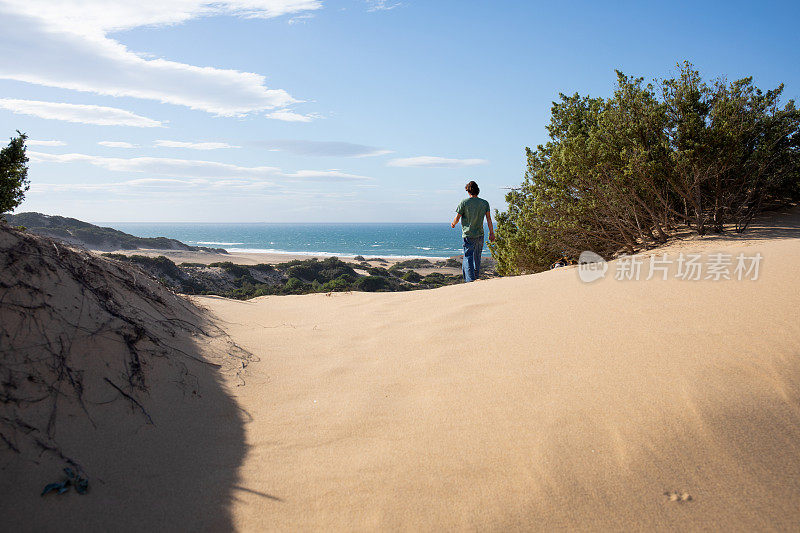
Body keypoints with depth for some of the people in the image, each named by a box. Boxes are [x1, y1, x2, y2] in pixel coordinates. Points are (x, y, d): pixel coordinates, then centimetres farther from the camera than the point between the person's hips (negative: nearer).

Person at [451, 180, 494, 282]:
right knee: (477, 258, 18)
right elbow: (488, 218, 1)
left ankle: (470, 280, -18)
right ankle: (476, 278, 30)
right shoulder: (484, 203, 3)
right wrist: (491, 233, 4)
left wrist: (453, 224, 17)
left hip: (468, 235, -4)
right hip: (480, 235, 4)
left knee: (468, 258, -5)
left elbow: (457, 218, -4)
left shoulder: (464, 202, -6)